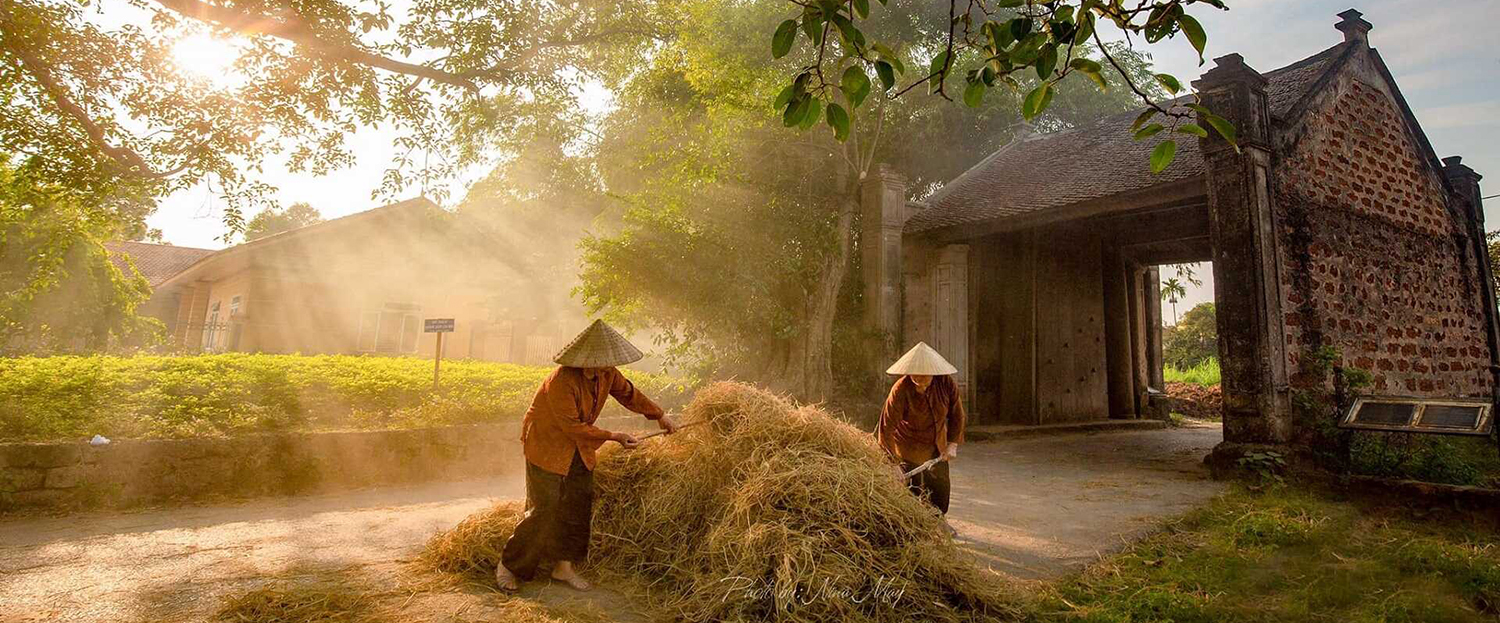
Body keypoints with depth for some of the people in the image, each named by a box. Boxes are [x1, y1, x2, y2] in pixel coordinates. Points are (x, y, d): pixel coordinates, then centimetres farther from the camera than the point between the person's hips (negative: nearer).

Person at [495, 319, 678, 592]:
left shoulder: (607, 374, -8)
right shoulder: (561, 381, -31)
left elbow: (629, 393, 10)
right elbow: (572, 427, -26)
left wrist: (659, 415, 9)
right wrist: (613, 437, -24)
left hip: (577, 447, 7)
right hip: (546, 445, -7)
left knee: (580, 504, 5)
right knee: (545, 510, -7)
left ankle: (564, 564, 20)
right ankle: (507, 565, 11)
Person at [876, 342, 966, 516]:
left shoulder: (946, 383, -18)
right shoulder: (900, 390, -30)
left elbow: (956, 414, -3)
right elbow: (887, 427, -30)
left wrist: (952, 444, -8)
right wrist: (891, 462, -32)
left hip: (937, 445, 5)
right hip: (910, 448, -5)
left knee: (941, 486, 19)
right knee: (915, 491, -6)